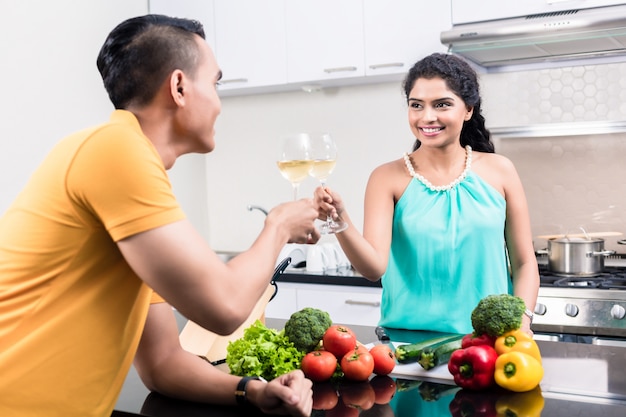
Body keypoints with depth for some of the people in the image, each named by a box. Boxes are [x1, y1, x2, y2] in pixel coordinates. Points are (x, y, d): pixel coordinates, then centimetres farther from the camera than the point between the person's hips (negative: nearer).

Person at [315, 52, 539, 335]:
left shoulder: (499, 172, 4)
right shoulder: (388, 178, 0)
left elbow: (524, 263, 9)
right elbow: (375, 268, -11)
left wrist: (521, 326, -4)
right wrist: (341, 223, -27)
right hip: (408, 340, -1)